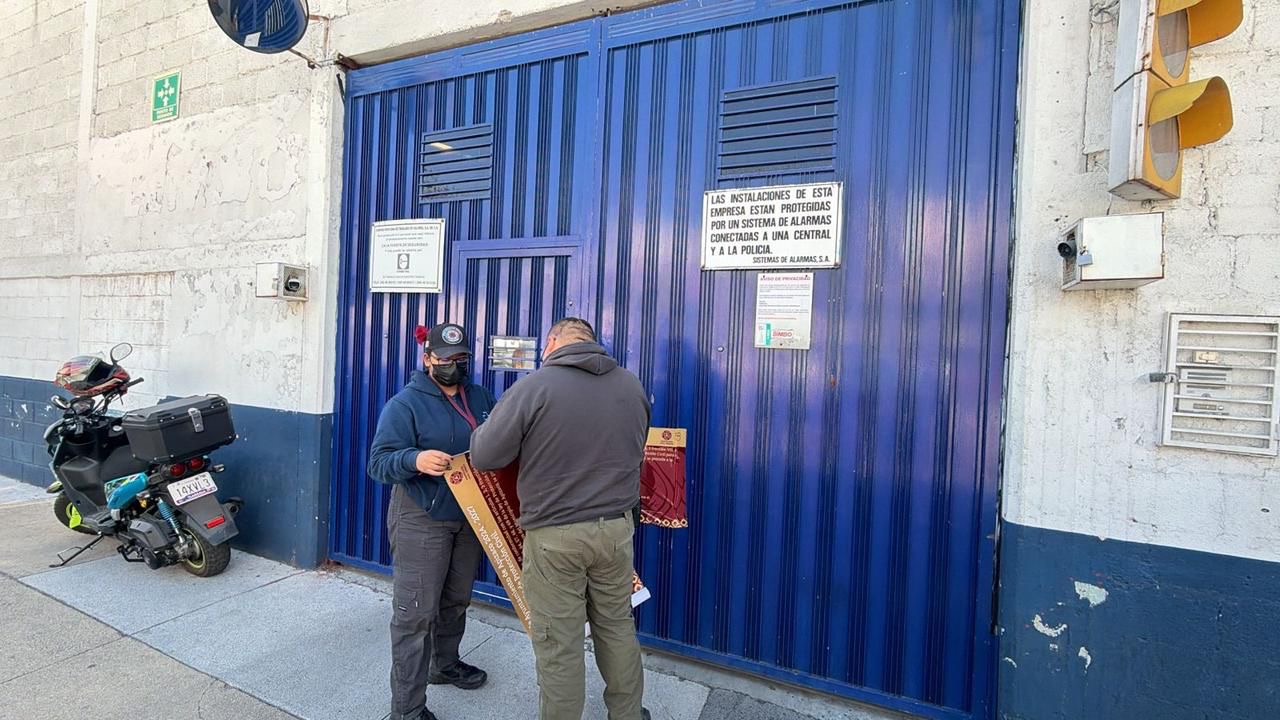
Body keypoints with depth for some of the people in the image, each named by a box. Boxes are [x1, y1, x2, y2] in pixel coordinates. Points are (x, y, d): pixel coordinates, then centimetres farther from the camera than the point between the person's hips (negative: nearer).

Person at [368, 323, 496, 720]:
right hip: (420, 520, -6)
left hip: (469, 516, 6)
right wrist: (415, 460, -37)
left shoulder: (480, 397, 6)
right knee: (416, 613, -1)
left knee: (456, 600, 22)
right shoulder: (404, 404, -13)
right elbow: (379, 463, -18)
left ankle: (445, 664, 45)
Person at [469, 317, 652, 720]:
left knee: (558, 643, 12)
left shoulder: (533, 387, -15)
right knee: (617, 626, 23)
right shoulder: (632, 385, 2)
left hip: (555, 534, -5)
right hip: (617, 526, 5)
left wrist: (485, 429, 11)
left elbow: (484, 457, -10)